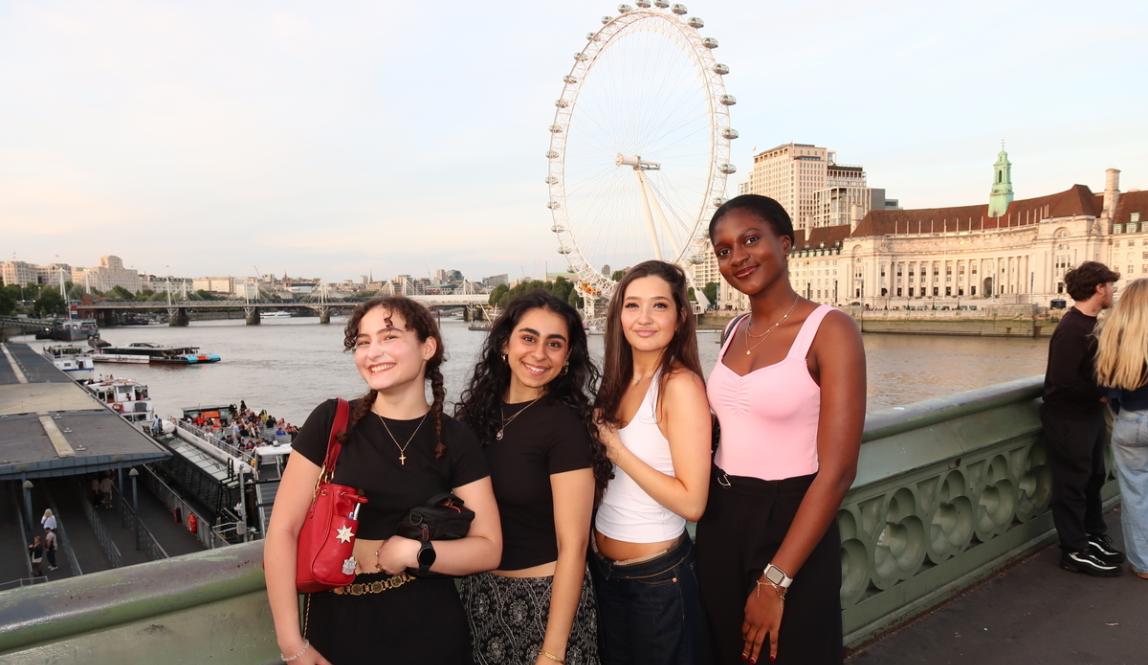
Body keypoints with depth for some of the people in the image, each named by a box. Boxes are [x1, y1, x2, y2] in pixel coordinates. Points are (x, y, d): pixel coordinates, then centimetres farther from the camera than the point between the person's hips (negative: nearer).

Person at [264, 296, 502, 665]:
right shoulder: (330, 421, -7)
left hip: (427, 631, 0)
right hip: (335, 627, 0)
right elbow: (282, 531, -8)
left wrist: (412, 553, -17)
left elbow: (488, 548, -4)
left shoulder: (455, 440, -4)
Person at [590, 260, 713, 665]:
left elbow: (692, 503, -23)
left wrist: (616, 449, -21)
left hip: (657, 576, -7)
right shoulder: (617, 381, 2)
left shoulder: (680, 384, -19)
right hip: (602, 567, 7)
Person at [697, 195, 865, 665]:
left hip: (789, 525, -6)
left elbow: (837, 470, -18)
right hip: (719, 524, 6)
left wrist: (775, 581, -17)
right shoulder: (734, 331, 5)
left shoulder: (829, 330, -14)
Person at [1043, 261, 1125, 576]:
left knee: (1093, 478, 20)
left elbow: (1092, 369, 13)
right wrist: (1100, 395, -15)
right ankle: (1075, 553, 14)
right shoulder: (1071, 329, -22)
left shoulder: (1091, 324, 8)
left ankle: (1094, 537, 37)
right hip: (1069, 419, -9)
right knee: (1072, 483, 2)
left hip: (1089, 415, 9)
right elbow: (1063, 380, -27)